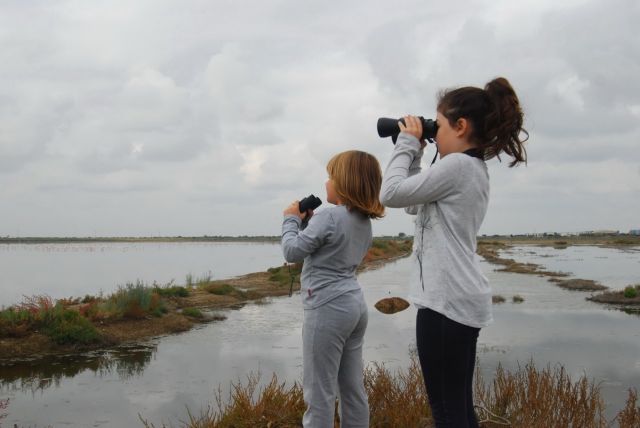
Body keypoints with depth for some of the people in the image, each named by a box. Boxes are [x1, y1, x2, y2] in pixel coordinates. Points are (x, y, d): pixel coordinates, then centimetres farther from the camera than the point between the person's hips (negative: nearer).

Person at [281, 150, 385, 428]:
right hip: (354, 305, 9)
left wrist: (291, 219, 2)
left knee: (319, 390, -3)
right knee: (352, 387, 13)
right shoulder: (364, 222, 11)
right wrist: (311, 223, 13)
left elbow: (292, 251, -12)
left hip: (328, 309, -9)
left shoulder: (329, 217, -16)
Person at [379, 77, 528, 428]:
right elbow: (414, 203, 24)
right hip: (460, 301, 10)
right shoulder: (472, 169, 17)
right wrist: (414, 153, 17)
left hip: (447, 301, -10)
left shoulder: (457, 165, -15)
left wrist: (408, 143, -1)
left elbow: (391, 194, -13)